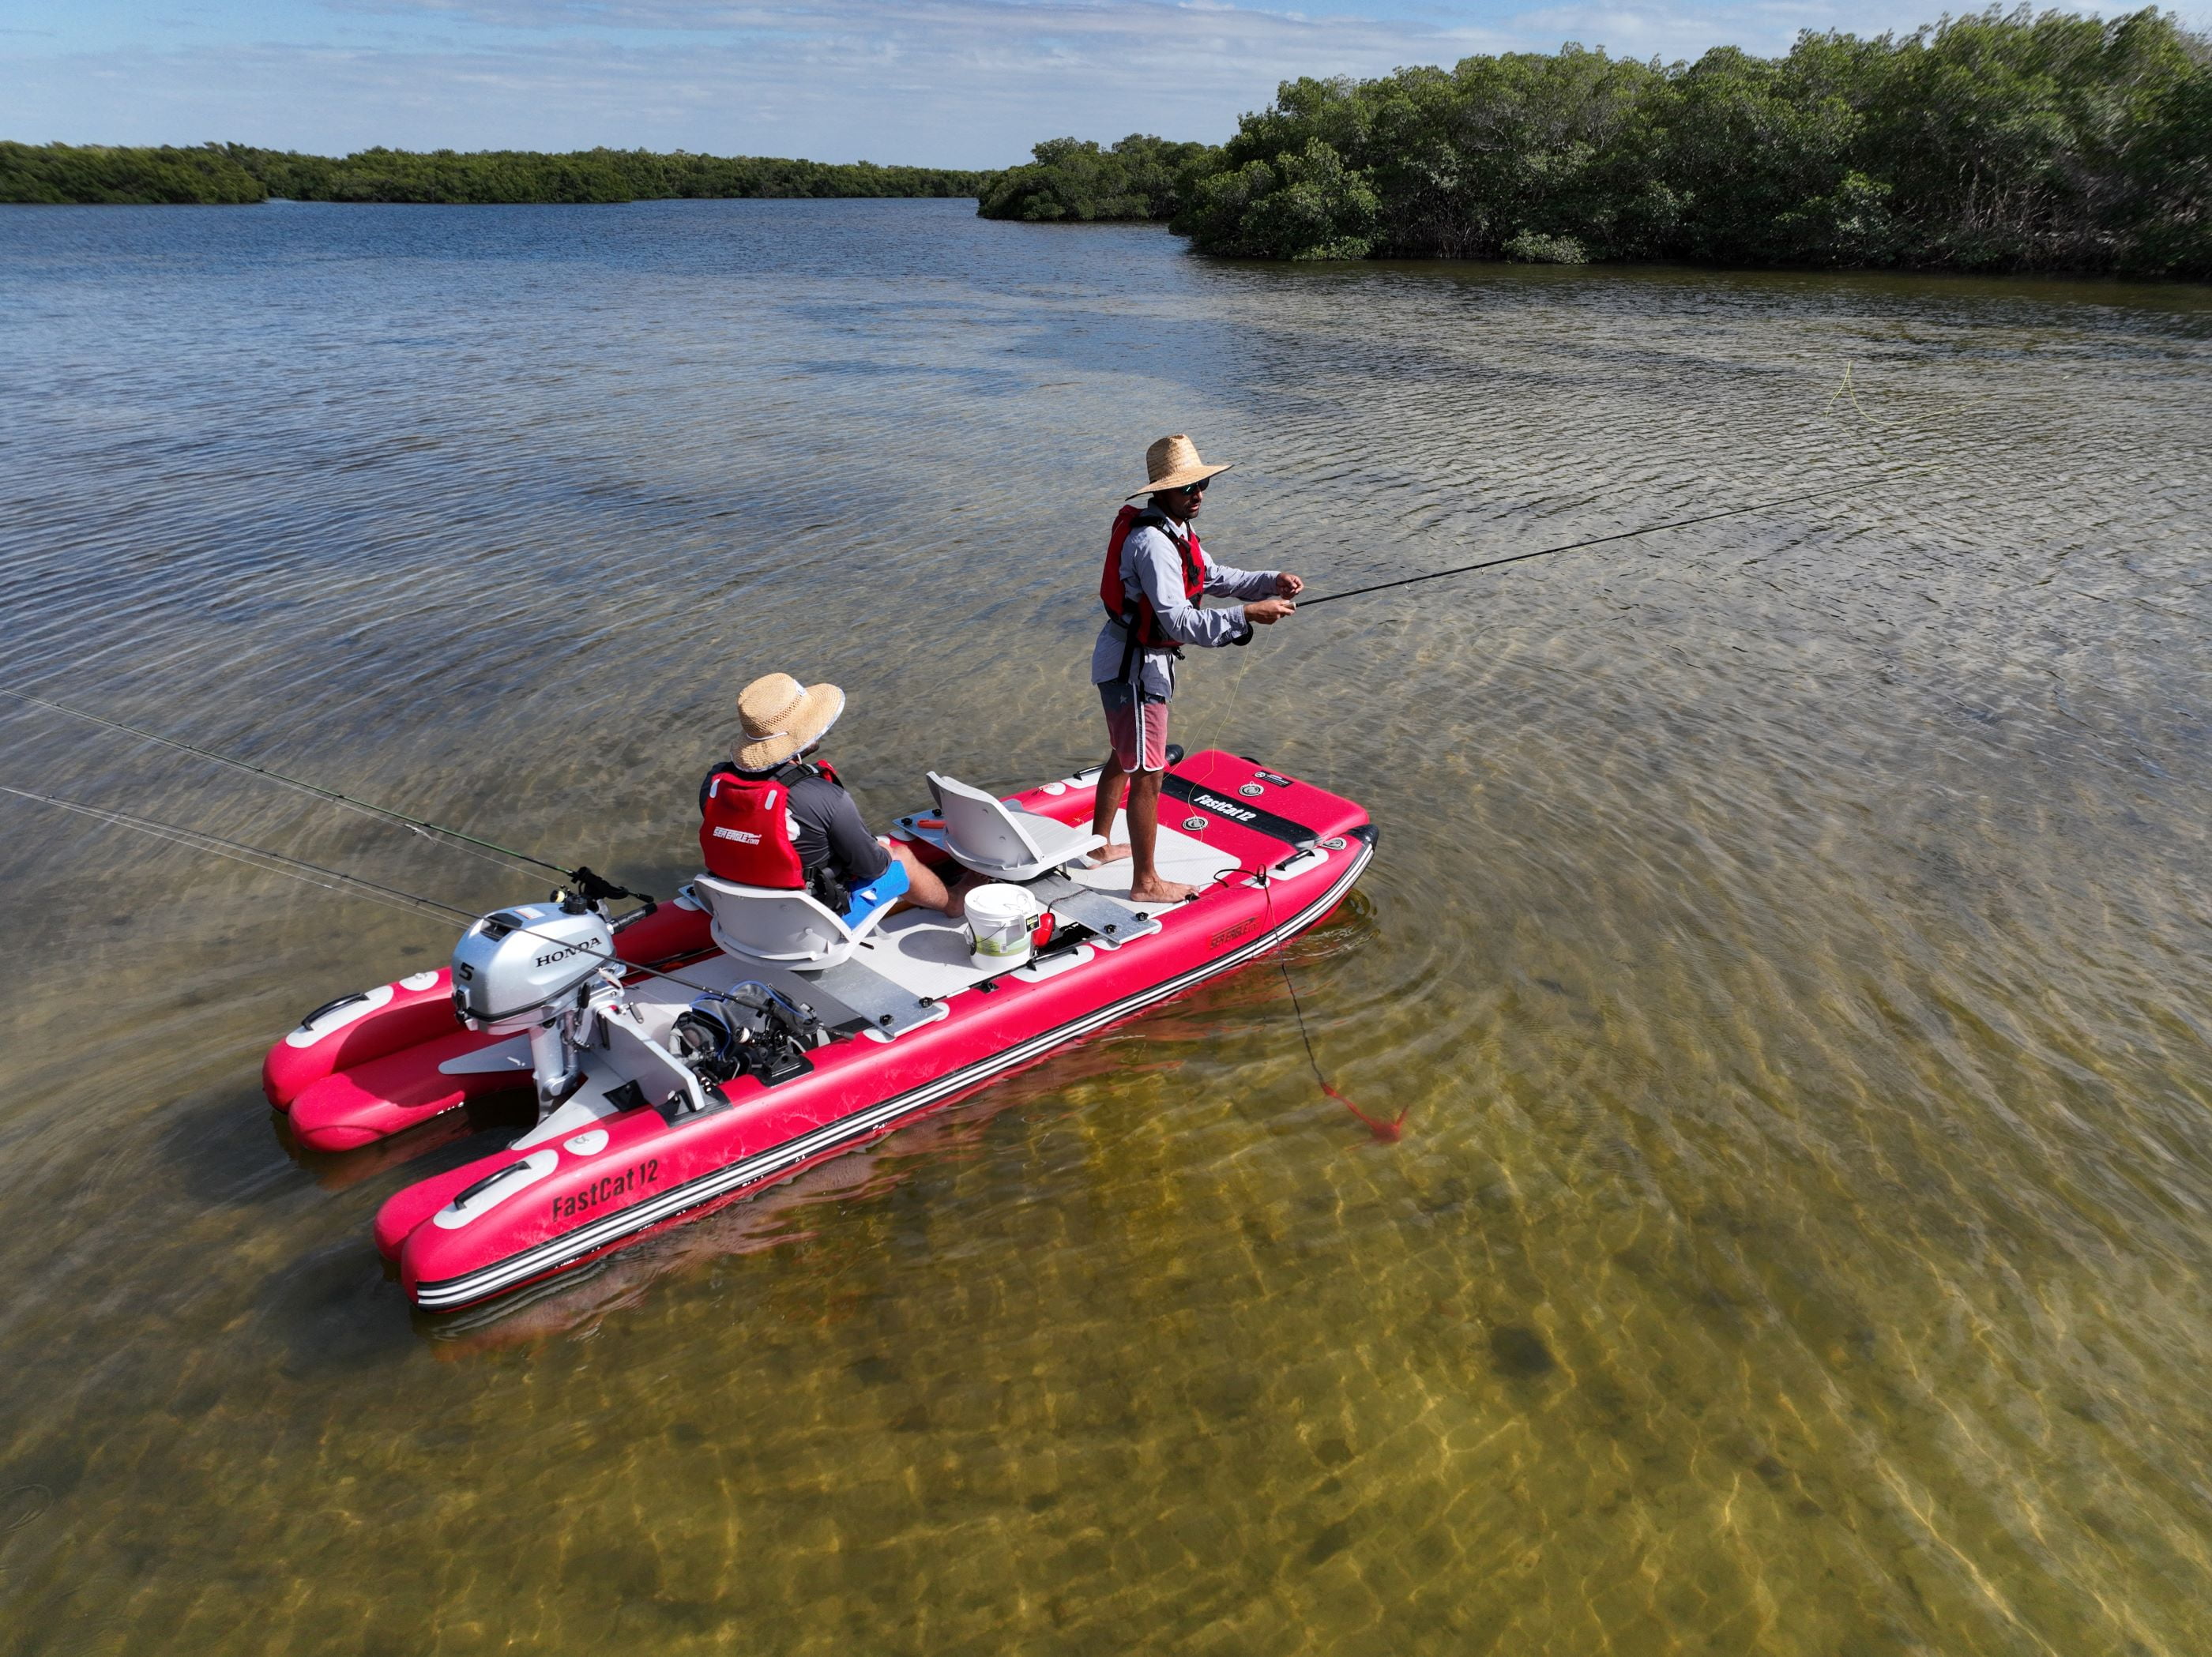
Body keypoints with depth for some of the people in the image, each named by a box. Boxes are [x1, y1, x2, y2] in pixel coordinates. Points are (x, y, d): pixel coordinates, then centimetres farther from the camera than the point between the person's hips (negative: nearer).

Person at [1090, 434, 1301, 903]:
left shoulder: (1174, 530, 7)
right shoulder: (1152, 543, -26)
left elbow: (1213, 577, 15)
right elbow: (1181, 622, -34)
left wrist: (1272, 581, 0)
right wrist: (1248, 614, -36)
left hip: (1126, 661, 11)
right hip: (1133, 668, -11)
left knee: (1124, 758, 24)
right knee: (1148, 775, -1)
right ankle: (1145, 882, 11)